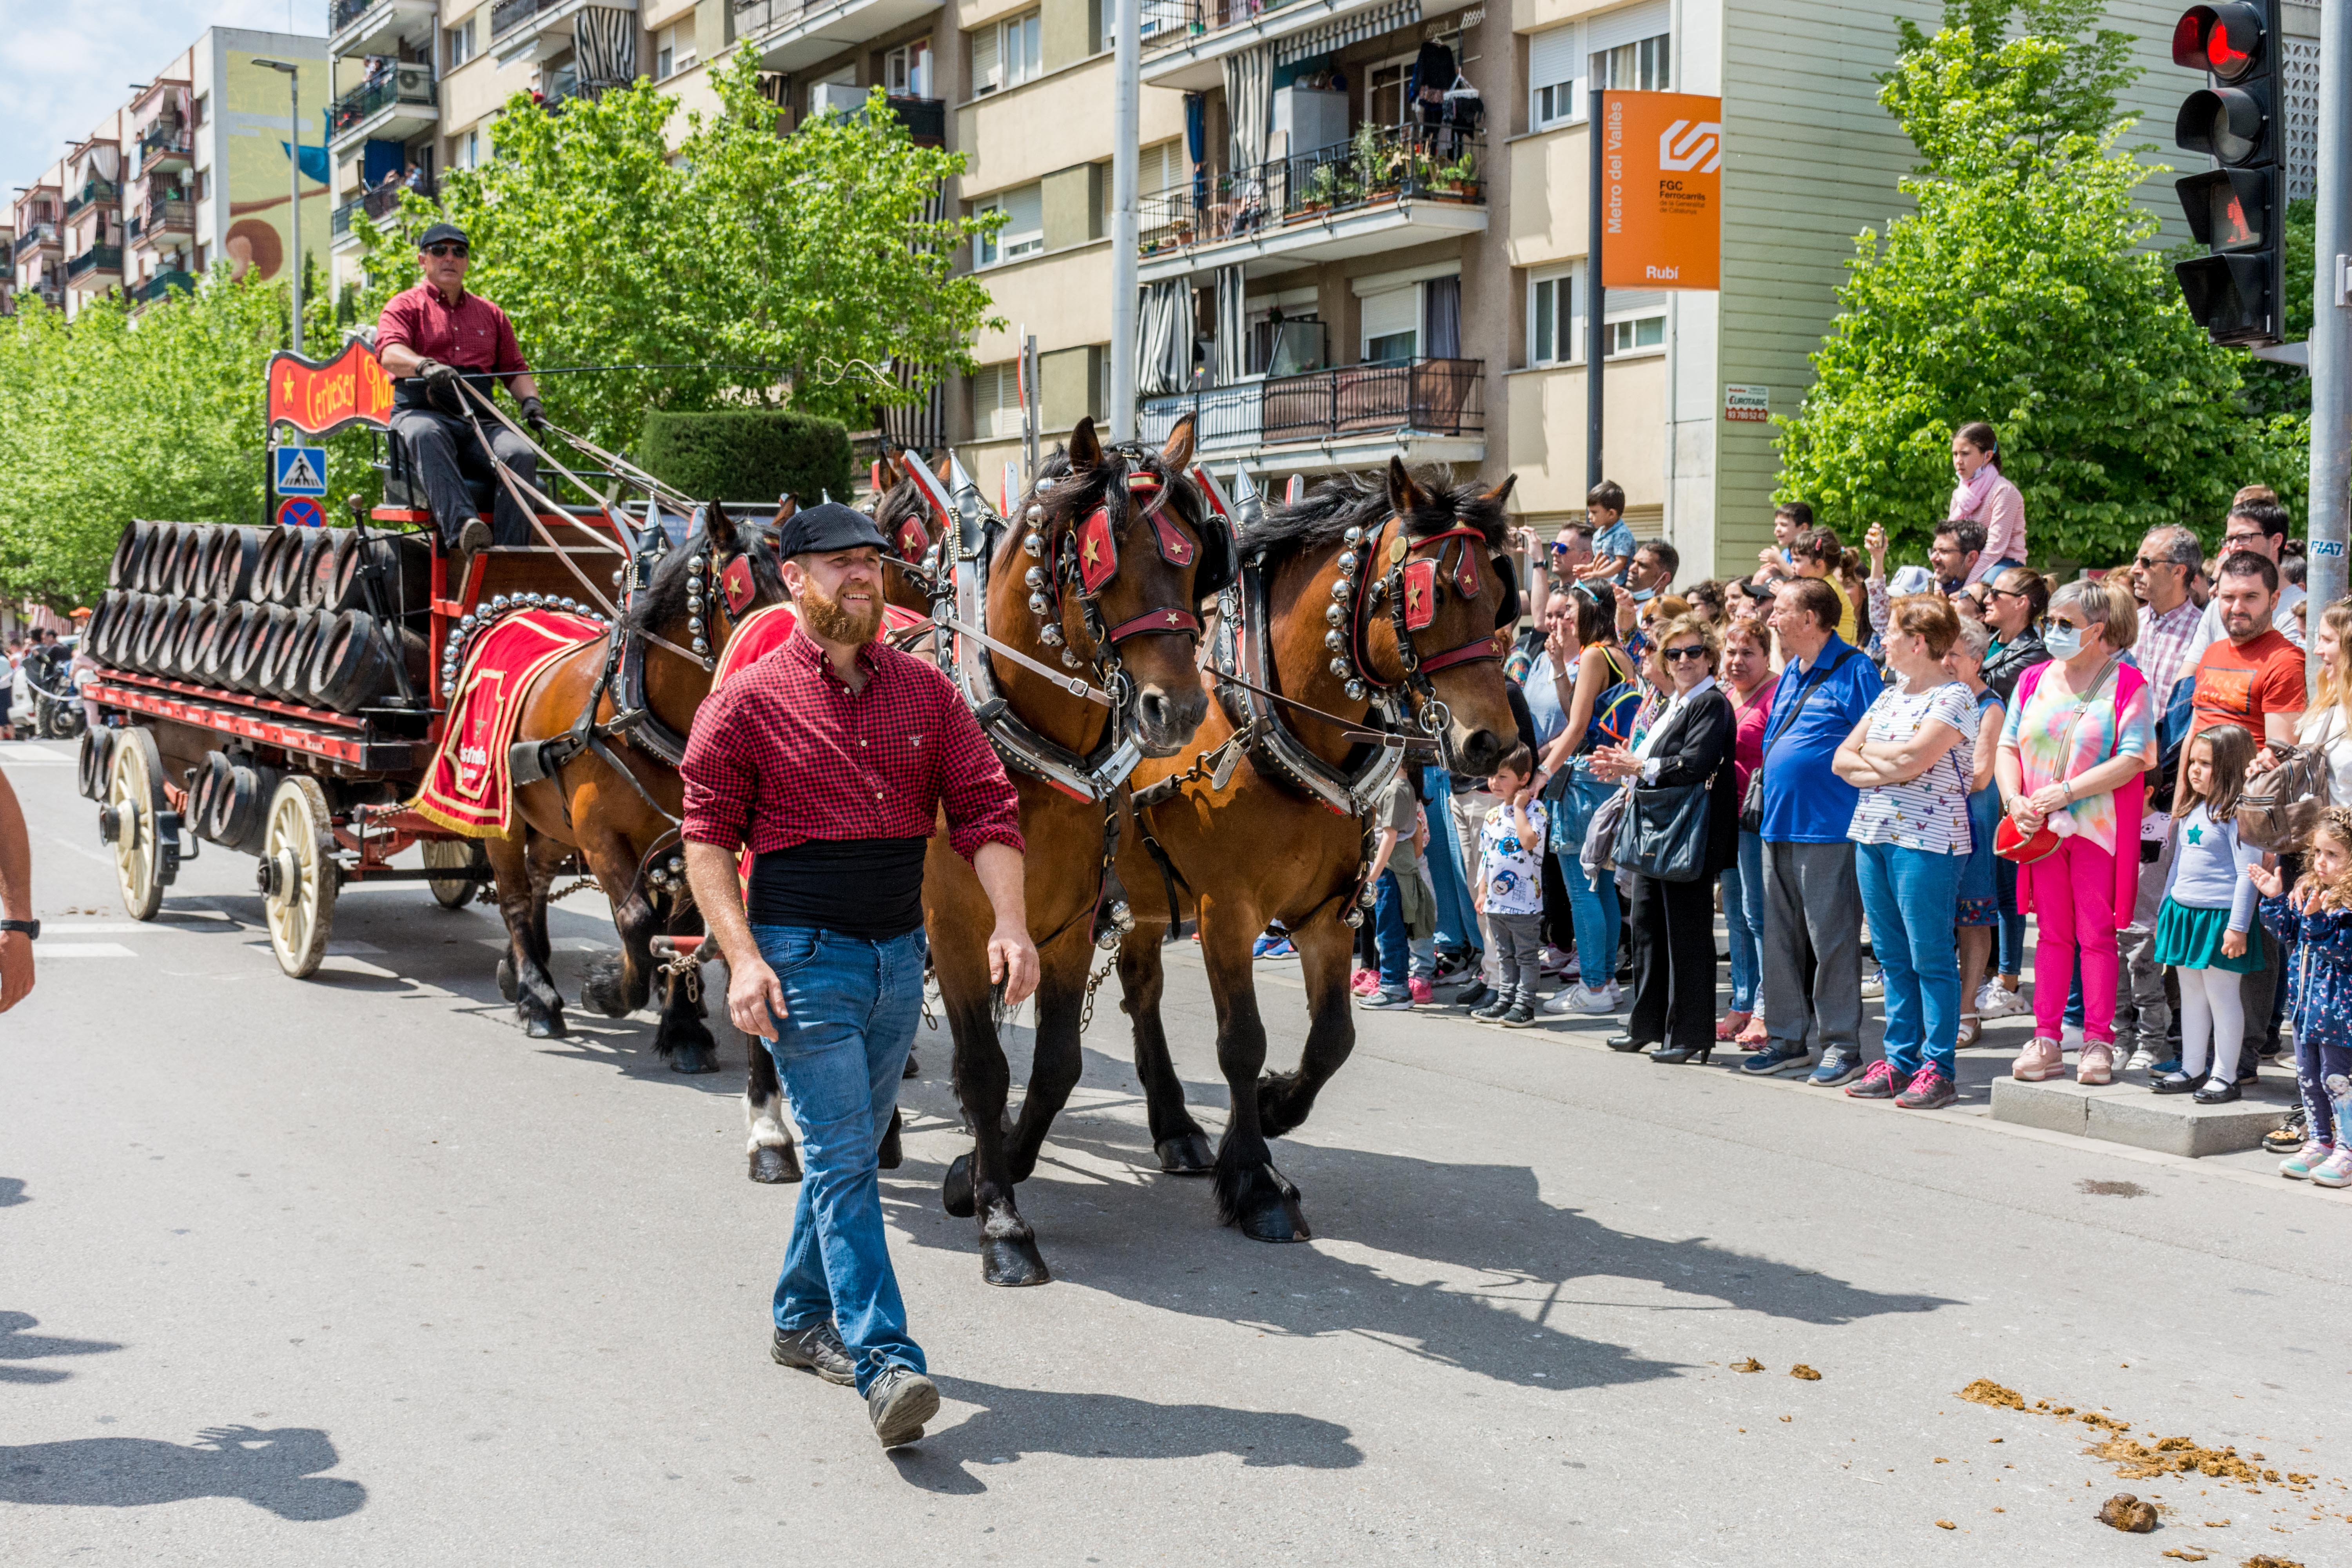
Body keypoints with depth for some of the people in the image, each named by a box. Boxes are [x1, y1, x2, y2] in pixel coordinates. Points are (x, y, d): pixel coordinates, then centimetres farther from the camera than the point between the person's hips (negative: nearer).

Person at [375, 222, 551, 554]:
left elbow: (514, 369, 22)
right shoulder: (405, 306, 13)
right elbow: (389, 352, -7)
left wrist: (530, 400, -1)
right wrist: (425, 366, -30)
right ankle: (462, 527, -58)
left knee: (522, 453, -30)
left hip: (478, 421, 3)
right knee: (426, 435, -41)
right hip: (422, 411, -3)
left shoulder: (490, 314, 26)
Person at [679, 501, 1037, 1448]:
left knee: (850, 1150, 16)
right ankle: (888, 1367, -13)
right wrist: (743, 959, -17)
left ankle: (803, 1321, 33)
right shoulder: (748, 704, -5)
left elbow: (985, 808, 4)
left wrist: (1010, 924, -10)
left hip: (900, 955, 5)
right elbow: (707, 838, -5)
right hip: (803, 955, -5)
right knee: (842, 1158, -9)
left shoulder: (924, 691, 6)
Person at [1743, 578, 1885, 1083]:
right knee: (1781, 937, 11)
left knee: (1832, 939, -4)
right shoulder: (1790, 675, 17)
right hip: (1779, 826, 8)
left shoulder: (1854, 671, -9)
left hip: (1829, 828, -8)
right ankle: (1786, 1038, 20)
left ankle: (1841, 1046, 4)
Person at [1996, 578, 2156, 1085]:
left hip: (2099, 827, -4)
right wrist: (2015, 800, -6)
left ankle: (2098, 1043, 5)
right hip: (2041, 829, 4)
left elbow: (2131, 760, -12)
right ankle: (2046, 1042, 11)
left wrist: (2065, 791, -17)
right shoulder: (2035, 680, 12)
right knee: (2053, 933, 8)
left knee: (2096, 934, -1)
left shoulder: (2127, 683, -4)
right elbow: (2008, 748, 12)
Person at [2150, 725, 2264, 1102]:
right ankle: (2191, 1071, 23)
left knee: (2222, 996, 0)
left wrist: (2238, 927, -18)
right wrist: (2165, 913, 22)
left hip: (2220, 916, -8)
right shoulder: (2191, 810, 12)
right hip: (2184, 913, 8)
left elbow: (2248, 873, -15)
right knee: (2191, 995, 14)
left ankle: (2226, 1077, 8)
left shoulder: (2236, 814, -13)